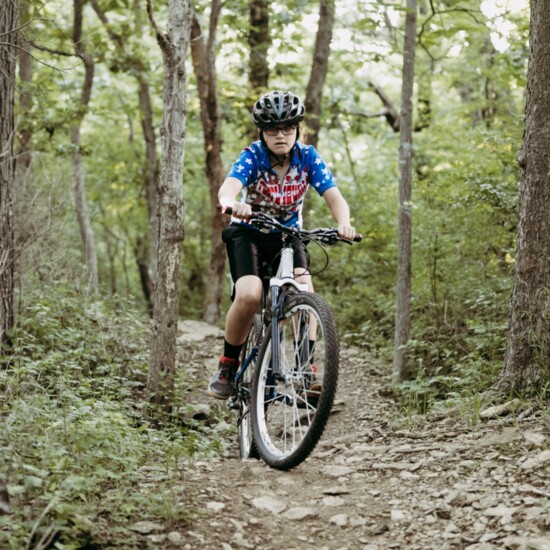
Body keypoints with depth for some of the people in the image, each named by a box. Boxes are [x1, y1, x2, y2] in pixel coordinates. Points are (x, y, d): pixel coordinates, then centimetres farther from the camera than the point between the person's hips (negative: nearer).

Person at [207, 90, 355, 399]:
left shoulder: (308, 157, -14)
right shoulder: (253, 157, -21)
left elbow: (335, 198, -24)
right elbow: (228, 187, -41)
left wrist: (344, 223, -48)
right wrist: (232, 205, -66)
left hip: (288, 234, 2)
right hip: (248, 233, -2)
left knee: (304, 293, -24)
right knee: (249, 295, -26)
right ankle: (228, 367, -7)